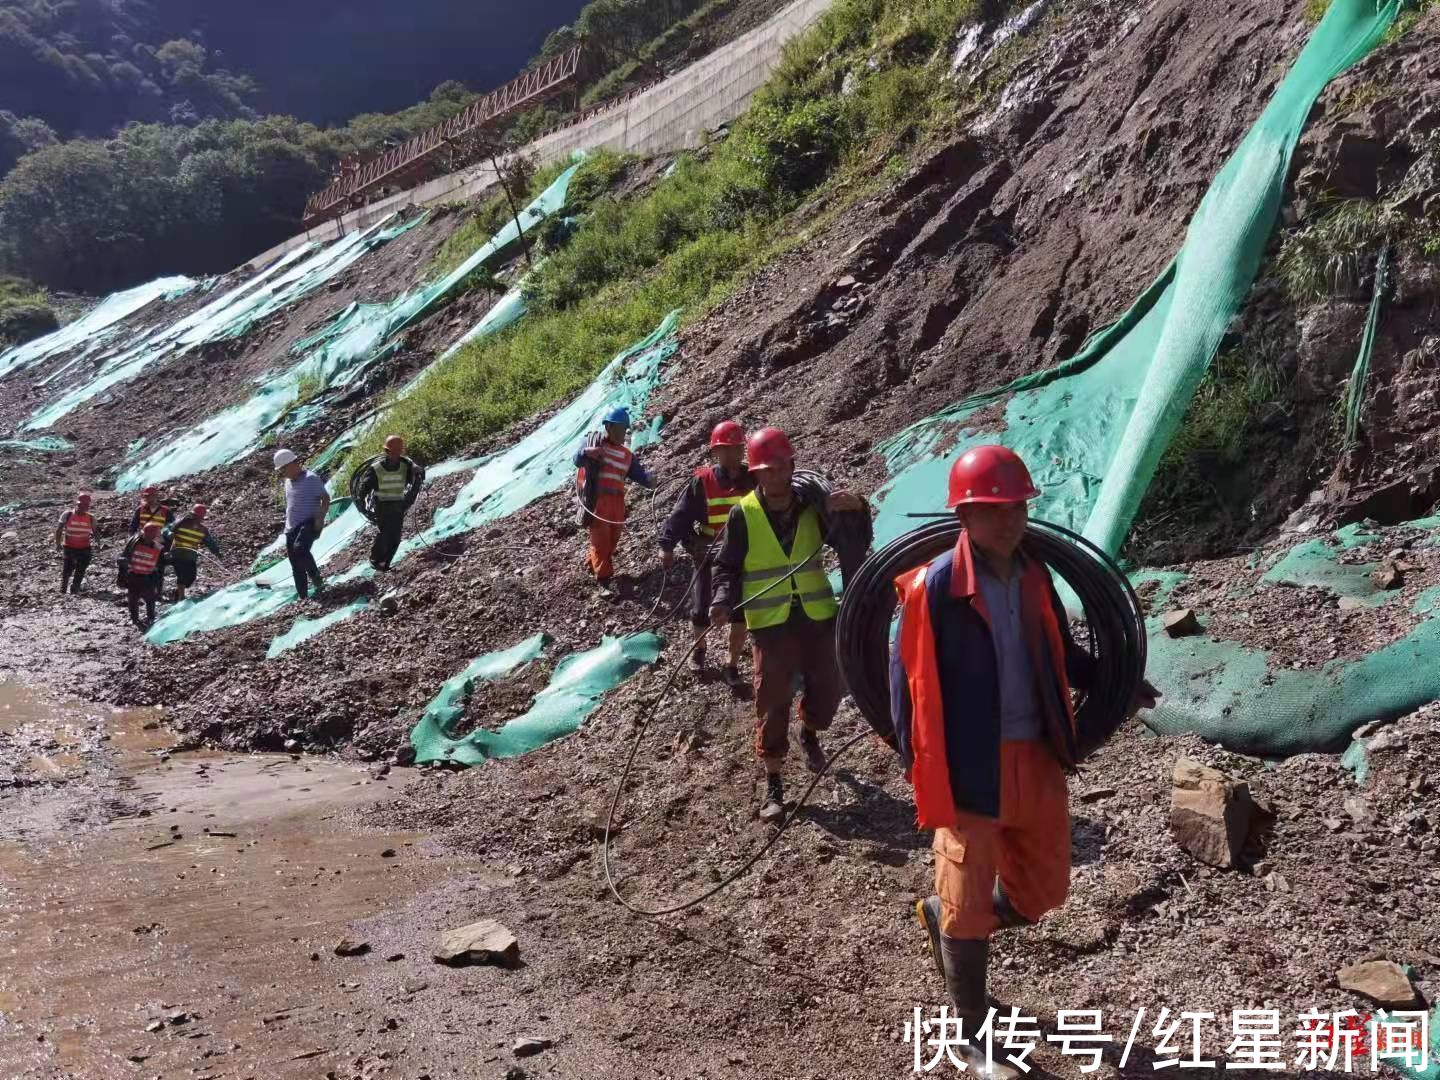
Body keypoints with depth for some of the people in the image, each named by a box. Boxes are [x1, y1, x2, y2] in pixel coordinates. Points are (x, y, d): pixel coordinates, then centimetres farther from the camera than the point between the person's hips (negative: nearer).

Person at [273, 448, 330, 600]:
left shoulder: (311, 479, -10)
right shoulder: (288, 481, 15)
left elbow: (326, 498, -11)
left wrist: (320, 519, -20)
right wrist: (287, 527, 22)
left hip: (309, 524, -8)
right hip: (291, 527, 8)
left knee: (300, 549, -32)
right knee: (296, 566, 5)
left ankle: (318, 581, -16)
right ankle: (303, 597, 12)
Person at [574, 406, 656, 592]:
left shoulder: (627, 454, 16)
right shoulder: (594, 440, 1)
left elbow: (638, 473, 9)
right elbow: (578, 460, -12)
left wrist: (649, 479, -15)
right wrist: (586, 452, -36)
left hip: (617, 501, 6)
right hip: (597, 499, -6)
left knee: (613, 539, 13)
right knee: (600, 538, -6)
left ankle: (594, 566, 35)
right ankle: (603, 580, -2)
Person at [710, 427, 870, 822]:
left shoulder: (813, 505, -2)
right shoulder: (743, 514, -7)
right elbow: (727, 567, -1)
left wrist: (857, 509, -26)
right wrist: (723, 602, -20)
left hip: (818, 618, 3)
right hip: (771, 623, -3)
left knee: (827, 691, 15)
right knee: (773, 703, 0)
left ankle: (809, 734, 48)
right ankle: (773, 784, 13)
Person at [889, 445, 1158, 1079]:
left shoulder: (1034, 578, 4)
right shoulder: (935, 585, -15)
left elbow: (1060, 655, 18)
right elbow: (908, 675, -10)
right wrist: (918, 764, -9)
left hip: (1037, 758, 6)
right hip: (969, 766, -6)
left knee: (1042, 892, 16)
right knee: (970, 905, 4)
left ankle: (942, 915, 43)